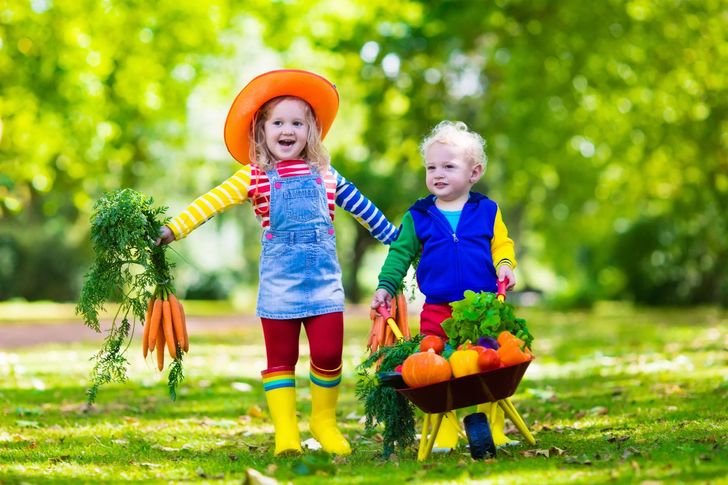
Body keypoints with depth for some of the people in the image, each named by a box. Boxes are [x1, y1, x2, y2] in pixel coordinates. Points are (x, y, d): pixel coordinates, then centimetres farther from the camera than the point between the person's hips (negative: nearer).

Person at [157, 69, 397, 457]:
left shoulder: (324, 175, 10)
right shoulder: (254, 177, 2)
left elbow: (360, 207, 22)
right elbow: (212, 202, -9)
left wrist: (395, 238, 30)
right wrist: (173, 229, -20)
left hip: (323, 279, 2)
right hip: (279, 282, -1)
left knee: (328, 353, -3)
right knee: (281, 357, 3)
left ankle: (324, 420, 18)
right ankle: (285, 431, 8)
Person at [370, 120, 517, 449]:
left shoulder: (487, 211, 5)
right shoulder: (418, 217, 7)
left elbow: (501, 245, 9)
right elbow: (400, 253, 11)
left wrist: (504, 265, -11)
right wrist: (385, 286, 1)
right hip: (437, 311, 1)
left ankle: (492, 433, 14)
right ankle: (443, 437, 6)